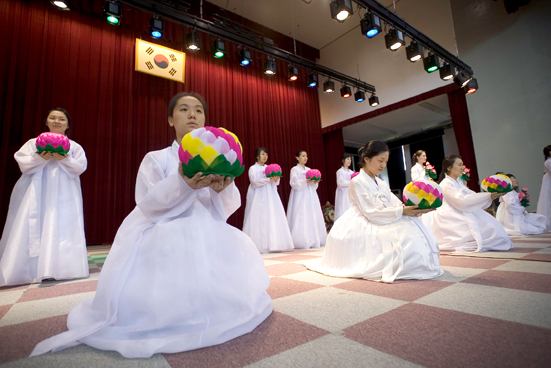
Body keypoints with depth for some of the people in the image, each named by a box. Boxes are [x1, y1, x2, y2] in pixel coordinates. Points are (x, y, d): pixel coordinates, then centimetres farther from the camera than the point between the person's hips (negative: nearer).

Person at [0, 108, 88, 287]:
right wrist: (40, 158, -14)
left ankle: (55, 267, -1)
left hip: (63, 194, -1)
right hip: (37, 194, 1)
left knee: (61, 229, -4)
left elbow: (80, 167, 0)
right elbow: (23, 163, 3)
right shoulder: (34, 143, 12)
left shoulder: (74, 146, 9)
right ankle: (30, 269, 5)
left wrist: (64, 159, -16)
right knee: (33, 230, 0)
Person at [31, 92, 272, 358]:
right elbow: (147, 203, -11)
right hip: (162, 236, -2)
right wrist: (182, 183, -30)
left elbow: (227, 208, 0)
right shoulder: (156, 159, 2)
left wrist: (222, 189, -24)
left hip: (205, 236, 3)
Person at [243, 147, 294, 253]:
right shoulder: (253, 168, 3)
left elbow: (276, 183, 14)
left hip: (271, 197, 5)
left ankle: (273, 244, 2)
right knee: (259, 220, -9)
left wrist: (276, 179, -8)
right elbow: (255, 182, -11)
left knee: (273, 218, -1)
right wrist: (269, 179, -19)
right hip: (259, 197, -5)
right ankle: (260, 245, -5)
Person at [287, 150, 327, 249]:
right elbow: (294, 183, -11)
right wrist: (305, 181, -20)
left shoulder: (309, 170, 18)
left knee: (312, 217, 3)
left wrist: (315, 182, -3)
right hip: (300, 197, -6)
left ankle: (313, 240, 10)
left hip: (310, 196, 6)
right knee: (301, 218, -10)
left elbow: (314, 185, 18)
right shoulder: (294, 169, 1)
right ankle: (302, 241, -6)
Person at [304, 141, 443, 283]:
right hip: (365, 226, -8)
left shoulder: (381, 183, 15)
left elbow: (395, 203, 4)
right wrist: (401, 211, -22)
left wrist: (412, 209, -16)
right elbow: (371, 212, -18)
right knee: (402, 236, -26)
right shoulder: (357, 182, -10)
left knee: (411, 227, -12)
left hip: (384, 222, 8)